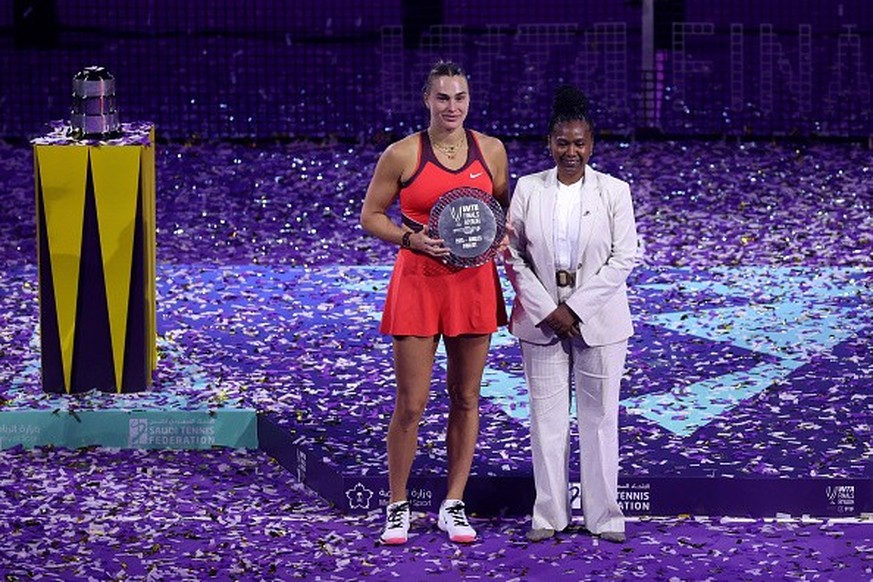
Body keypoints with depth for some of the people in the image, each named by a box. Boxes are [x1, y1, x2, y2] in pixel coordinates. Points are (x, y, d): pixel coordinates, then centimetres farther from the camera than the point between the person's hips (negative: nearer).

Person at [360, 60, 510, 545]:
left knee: (465, 397, 8)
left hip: (474, 282, 3)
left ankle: (454, 505, 18)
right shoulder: (402, 154, -4)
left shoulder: (491, 151, 5)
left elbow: (505, 209, 18)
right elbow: (370, 215, 2)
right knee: (411, 404, -3)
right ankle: (397, 506, 10)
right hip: (417, 281, -3)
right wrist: (410, 239, -14)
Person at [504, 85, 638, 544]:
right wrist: (546, 311, -9)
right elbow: (514, 255, 2)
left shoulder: (614, 191, -1)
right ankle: (548, 516, 12)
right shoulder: (528, 189, 3)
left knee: (600, 417, 4)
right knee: (547, 418, 4)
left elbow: (624, 257, -5)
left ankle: (603, 515, 11)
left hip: (598, 321, -1)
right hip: (540, 319, 1)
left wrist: (575, 309, -12)